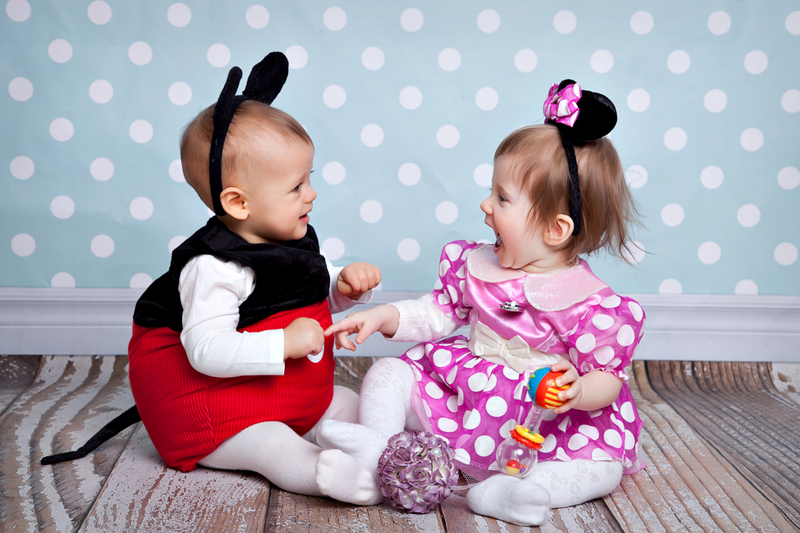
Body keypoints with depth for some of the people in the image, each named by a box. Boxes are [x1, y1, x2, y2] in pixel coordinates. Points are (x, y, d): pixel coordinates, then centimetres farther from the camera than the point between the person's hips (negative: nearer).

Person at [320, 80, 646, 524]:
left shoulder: (589, 302, -18)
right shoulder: (477, 265, -2)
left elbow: (608, 376, -13)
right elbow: (439, 313, 9)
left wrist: (578, 392, -35)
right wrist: (381, 317, -3)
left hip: (543, 418, -4)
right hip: (463, 392, 4)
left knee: (606, 462, -24)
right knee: (389, 372, -4)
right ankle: (376, 444, -23)